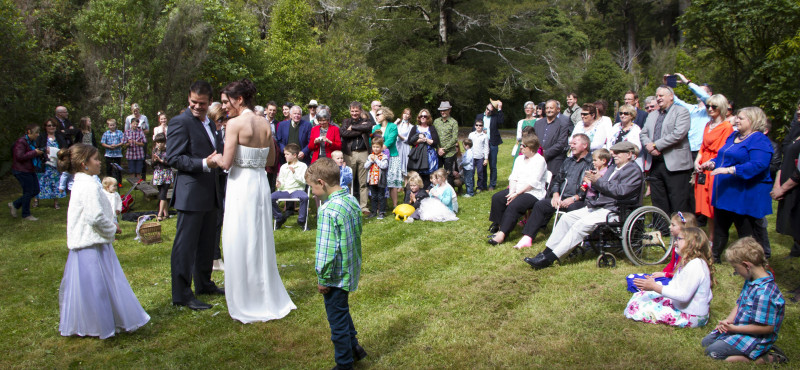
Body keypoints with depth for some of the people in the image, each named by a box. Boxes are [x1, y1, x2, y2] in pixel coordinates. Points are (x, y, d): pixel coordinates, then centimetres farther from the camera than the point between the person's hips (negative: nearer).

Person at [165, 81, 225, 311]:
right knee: (185, 244, -3)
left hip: (210, 193, 9)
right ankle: (181, 294, 5)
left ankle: (204, 284, 32)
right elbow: (173, 158, -16)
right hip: (191, 193, -9)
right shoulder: (180, 122, -10)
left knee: (207, 242, 18)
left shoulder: (210, 124, 17)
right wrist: (204, 163, -26)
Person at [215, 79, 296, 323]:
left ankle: (247, 306, 14)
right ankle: (268, 300, 29)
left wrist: (215, 158, 4)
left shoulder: (235, 123, -13)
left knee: (240, 245, 4)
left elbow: (226, 163, -15)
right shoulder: (266, 125, 7)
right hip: (261, 184, 7)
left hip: (241, 186, -7)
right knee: (260, 242, 17)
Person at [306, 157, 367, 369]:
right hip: (352, 270, 9)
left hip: (336, 276, -9)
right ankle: (353, 346, 38)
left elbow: (327, 250, -25)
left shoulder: (328, 211, -25)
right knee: (342, 311, 28)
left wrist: (323, 278, -13)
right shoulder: (352, 201, 1)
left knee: (337, 320, 9)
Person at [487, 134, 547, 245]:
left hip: (533, 193, -8)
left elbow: (532, 183, -15)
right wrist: (511, 192, -10)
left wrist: (517, 193, -18)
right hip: (517, 191, 8)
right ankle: (497, 224, -3)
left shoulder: (540, 160, -8)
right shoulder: (519, 159, 16)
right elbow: (513, 177, 8)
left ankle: (502, 234, -35)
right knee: (496, 197, -12)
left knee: (514, 205, -31)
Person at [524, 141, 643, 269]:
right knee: (566, 217, -4)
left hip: (612, 210, -9)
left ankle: (550, 258, -27)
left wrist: (597, 180, -16)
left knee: (581, 224, -26)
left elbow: (620, 191, -18)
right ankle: (547, 253, -6)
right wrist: (591, 182, 0)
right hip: (597, 207, 9)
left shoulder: (634, 170, -5)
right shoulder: (613, 168, 23)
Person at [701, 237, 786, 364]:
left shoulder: (763, 292, -31)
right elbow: (739, 304, 11)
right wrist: (728, 321, -6)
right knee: (705, 342, 13)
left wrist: (734, 328, -21)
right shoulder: (751, 281, 1)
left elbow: (767, 327, -28)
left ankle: (762, 358, -7)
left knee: (712, 351, -15)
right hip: (740, 327, 10)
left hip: (757, 338, -10)